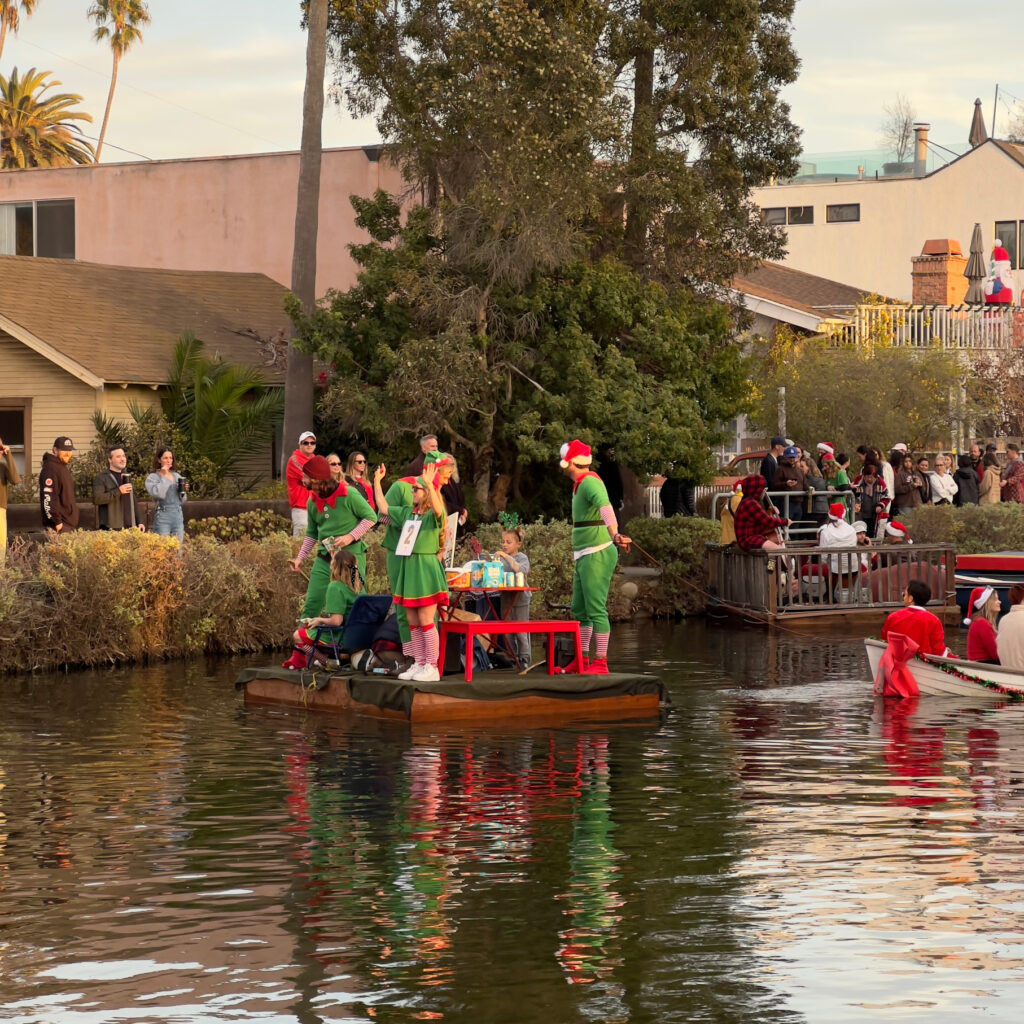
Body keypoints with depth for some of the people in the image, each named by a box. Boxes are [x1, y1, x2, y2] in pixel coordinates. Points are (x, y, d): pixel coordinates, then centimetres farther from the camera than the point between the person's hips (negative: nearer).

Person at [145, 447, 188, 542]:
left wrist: (183, 491, -1)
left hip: (178, 515, 5)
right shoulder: (152, 477, 0)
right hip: (163, 515, -5)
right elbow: (158, 494, -19)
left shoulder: (177, 476, 14)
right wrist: (164, 476, -11)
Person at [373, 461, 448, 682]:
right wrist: (377, 481, 20)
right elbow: (383, 508, 23)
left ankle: (432, 667, -6)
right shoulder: (407, 512, 14)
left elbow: (438, 510, -32)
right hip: (408, 569, 8)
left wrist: (430, 484, -41)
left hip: (426, 570, -8)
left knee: (425, 621, -8)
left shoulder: (432, 515, -8)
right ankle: (419, 664, 15)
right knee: (413, 622, 9)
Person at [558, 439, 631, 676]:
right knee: (579, 609, 13)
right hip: (583, 556, 10)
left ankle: (601, 662, -10)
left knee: (596, 609, -10)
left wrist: (614, 534, -51)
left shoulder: (590, 482, -16)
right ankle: (582, 660, 19)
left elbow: (605, 507, -34)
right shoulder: (580, 483, 16)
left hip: (597, 555, -10)